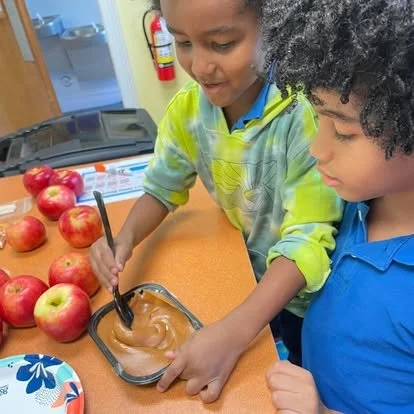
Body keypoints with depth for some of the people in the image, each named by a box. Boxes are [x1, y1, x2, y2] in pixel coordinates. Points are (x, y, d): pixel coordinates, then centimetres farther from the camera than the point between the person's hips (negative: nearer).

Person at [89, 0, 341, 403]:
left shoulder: (304, 113, -32)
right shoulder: (186, 109, -13)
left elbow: (308, 238, -32)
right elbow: (162, 188, -2)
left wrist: (232, 332, -41)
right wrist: (125, 240, -21)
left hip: (313, 289, -4)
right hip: (253, 276, 4)